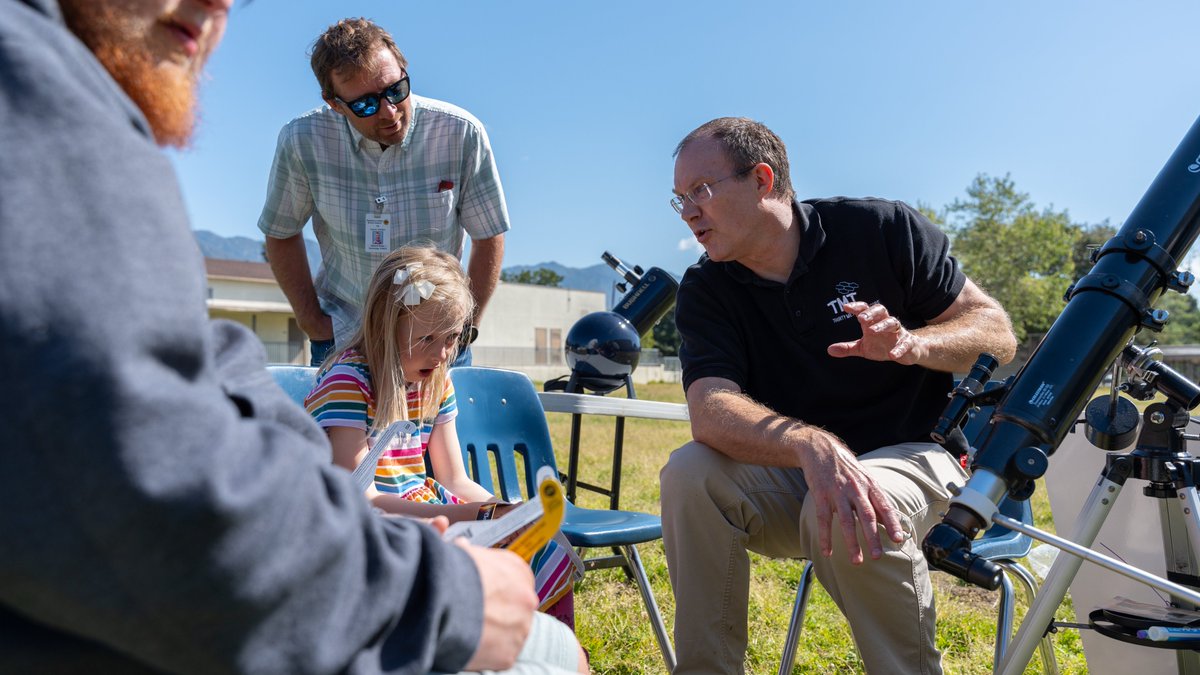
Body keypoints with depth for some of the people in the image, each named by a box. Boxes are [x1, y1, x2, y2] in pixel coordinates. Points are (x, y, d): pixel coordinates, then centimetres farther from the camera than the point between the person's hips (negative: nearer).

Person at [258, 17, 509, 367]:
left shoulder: (461, 133, -15)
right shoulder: (302, 141, -12)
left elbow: (488, 236, -5)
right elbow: (281, 234, 4)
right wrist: (310, 319, 0)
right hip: (341, 338, 1)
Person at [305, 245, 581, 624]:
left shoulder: (435, 384, 6)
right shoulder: (346, 383, -17)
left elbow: (455, 481, 10)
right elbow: (362, 503, -22)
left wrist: (506, 512, -11)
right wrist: (480, 515, -28)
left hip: (425, 513, 7)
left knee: (549, 554, -4)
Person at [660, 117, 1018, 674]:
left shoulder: (882, 230, -8)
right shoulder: (706, 290, -5)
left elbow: (997, 334, -4)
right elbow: (711, 412, -22)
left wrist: (911, 345, -26)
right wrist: (809, 444, -42)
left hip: (916, 453, -2)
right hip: (794, 480, 2)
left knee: (852, 517, -35)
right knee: (689, 474, -25)